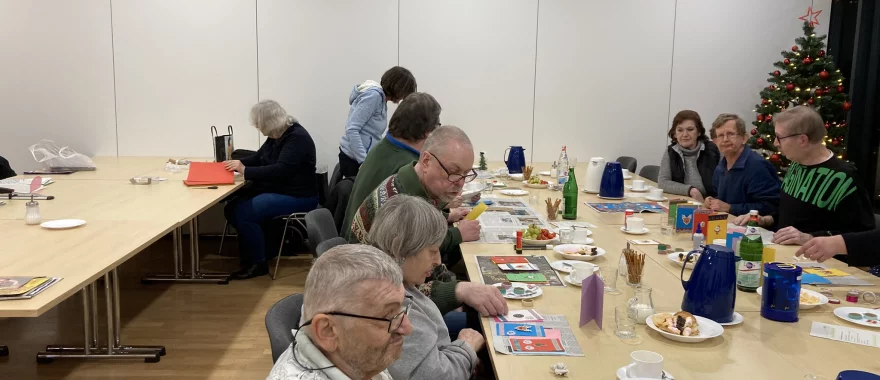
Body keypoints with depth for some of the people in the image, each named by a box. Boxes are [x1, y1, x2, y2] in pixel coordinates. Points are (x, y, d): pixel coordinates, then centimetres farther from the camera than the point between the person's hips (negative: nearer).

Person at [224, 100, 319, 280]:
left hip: (296, 197, -10)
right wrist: (238, 163, 6)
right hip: (274, 190, 10)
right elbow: (259, 157, 24)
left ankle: (258, 263, -8)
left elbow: (280, 170, -29)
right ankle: (249, 253, 8)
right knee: (232, 208, -5)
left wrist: (245, 171, -28)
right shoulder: (276, 136, 9)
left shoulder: (297, 137, -19)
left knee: (242, 214, -22)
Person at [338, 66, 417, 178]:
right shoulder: (373, 95, -15)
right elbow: (351, 130, -22)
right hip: (355, 159, -9)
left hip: (362, 156, 9)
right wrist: (364, 161, -26)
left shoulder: (380, 97, 13)